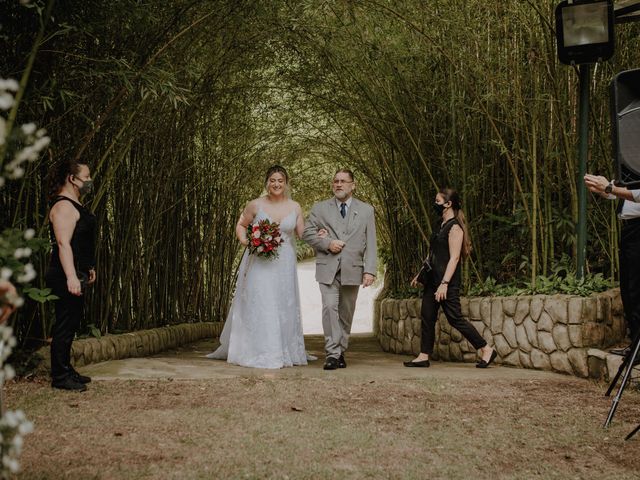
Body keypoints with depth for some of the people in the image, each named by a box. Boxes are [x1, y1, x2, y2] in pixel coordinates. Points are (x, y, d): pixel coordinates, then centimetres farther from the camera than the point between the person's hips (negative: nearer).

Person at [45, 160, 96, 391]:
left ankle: (66, 370, 25)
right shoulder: (63, 206, -16)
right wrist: (71, 277, -31)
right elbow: (63, 244, -25)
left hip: (76, 276, 11)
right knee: (65, 324, -6)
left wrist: (88, 267, 29)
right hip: (65, 277, -11)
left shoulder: (75, 205, 18)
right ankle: (60, 376, -1)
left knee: (72, 323, 16)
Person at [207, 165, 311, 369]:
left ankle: (283, 352, 19)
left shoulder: (295, 207, 4)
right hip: (259, 263, -2)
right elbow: (241, 225, 10)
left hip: (284, 264, 2)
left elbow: (303, 235, 6)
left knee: (283, 306, 8)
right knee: (258, 305, -5)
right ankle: (259, 353, 3)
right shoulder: (255, 205, -2)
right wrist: (246, 242, -8)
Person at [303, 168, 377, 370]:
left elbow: (371, 244, 4)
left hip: (352, 270, 1)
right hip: (328, 269, -1)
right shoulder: (320, 208, 9)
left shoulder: (366, 210, 9)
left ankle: (341, 352, 20)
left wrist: (370, 270, -6)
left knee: (346, 313, 8)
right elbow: (307, 232, 6)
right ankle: (332, 353, -15)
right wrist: (327, 243, -10)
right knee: (330, 307, -15)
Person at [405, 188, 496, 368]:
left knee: (455, 318, -7)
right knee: (427, 316, 7)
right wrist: (419, 274, 22)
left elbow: (454, 258, -19)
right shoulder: (441, 226, 15)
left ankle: (487, 350, 3)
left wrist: (444, 283, -24)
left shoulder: (455, 228, -12)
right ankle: (424, 357, 11)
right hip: (433, 278, 9)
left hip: (448, 280, -9)